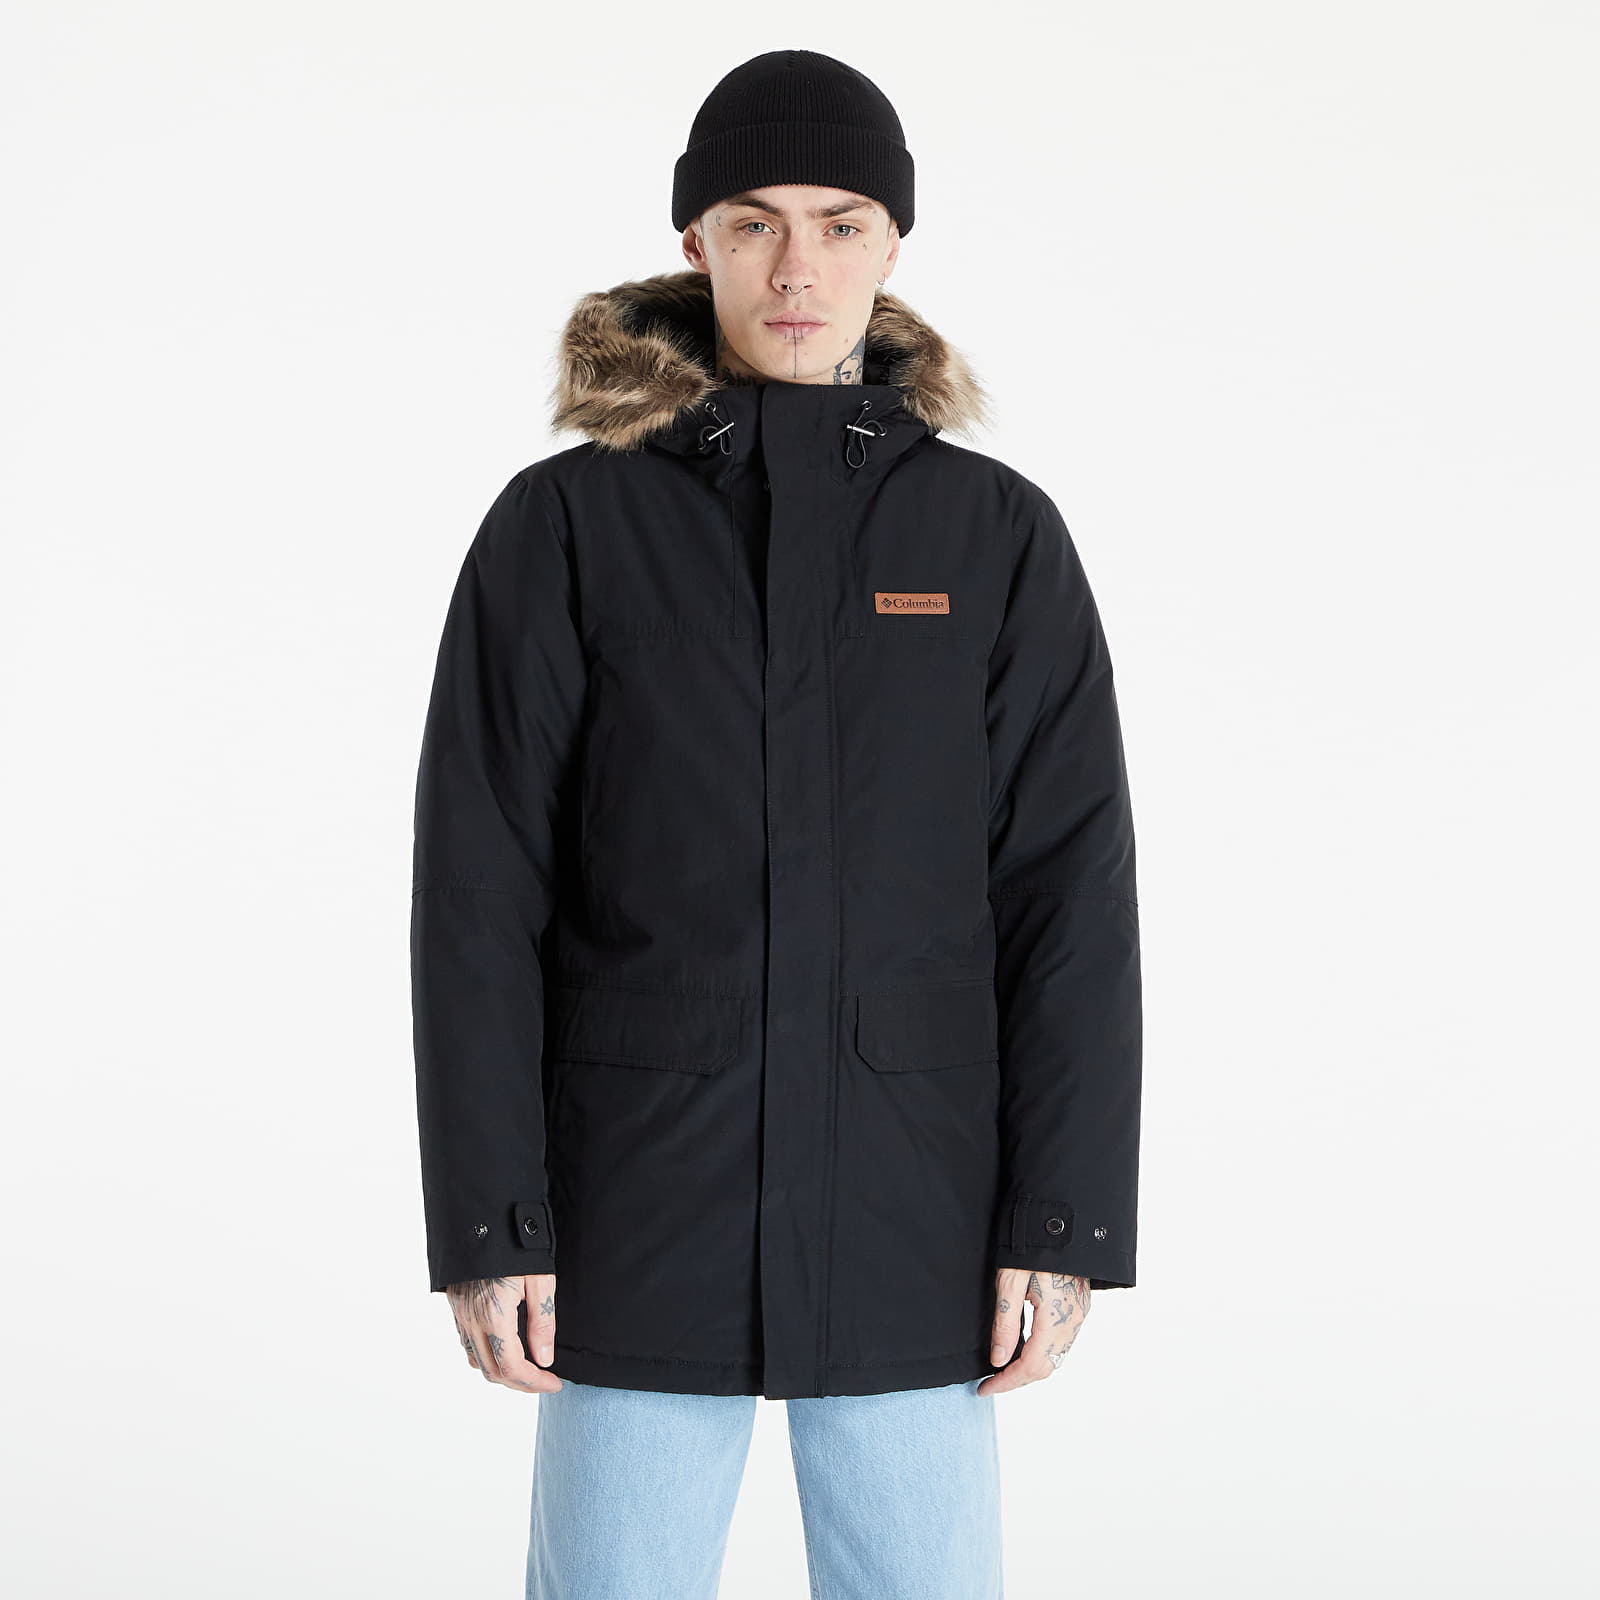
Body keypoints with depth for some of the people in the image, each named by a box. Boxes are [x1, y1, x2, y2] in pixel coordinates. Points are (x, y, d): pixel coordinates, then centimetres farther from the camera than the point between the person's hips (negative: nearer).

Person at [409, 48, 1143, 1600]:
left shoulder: (1000, 536, 4)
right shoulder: (566, 526, 1)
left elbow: (1071, 895, 2)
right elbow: (478, 899, -1)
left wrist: (1061, 1223, -3)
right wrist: (486, 1226, -6)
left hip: (908, 1226, 1)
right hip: (643, 1221, -1)